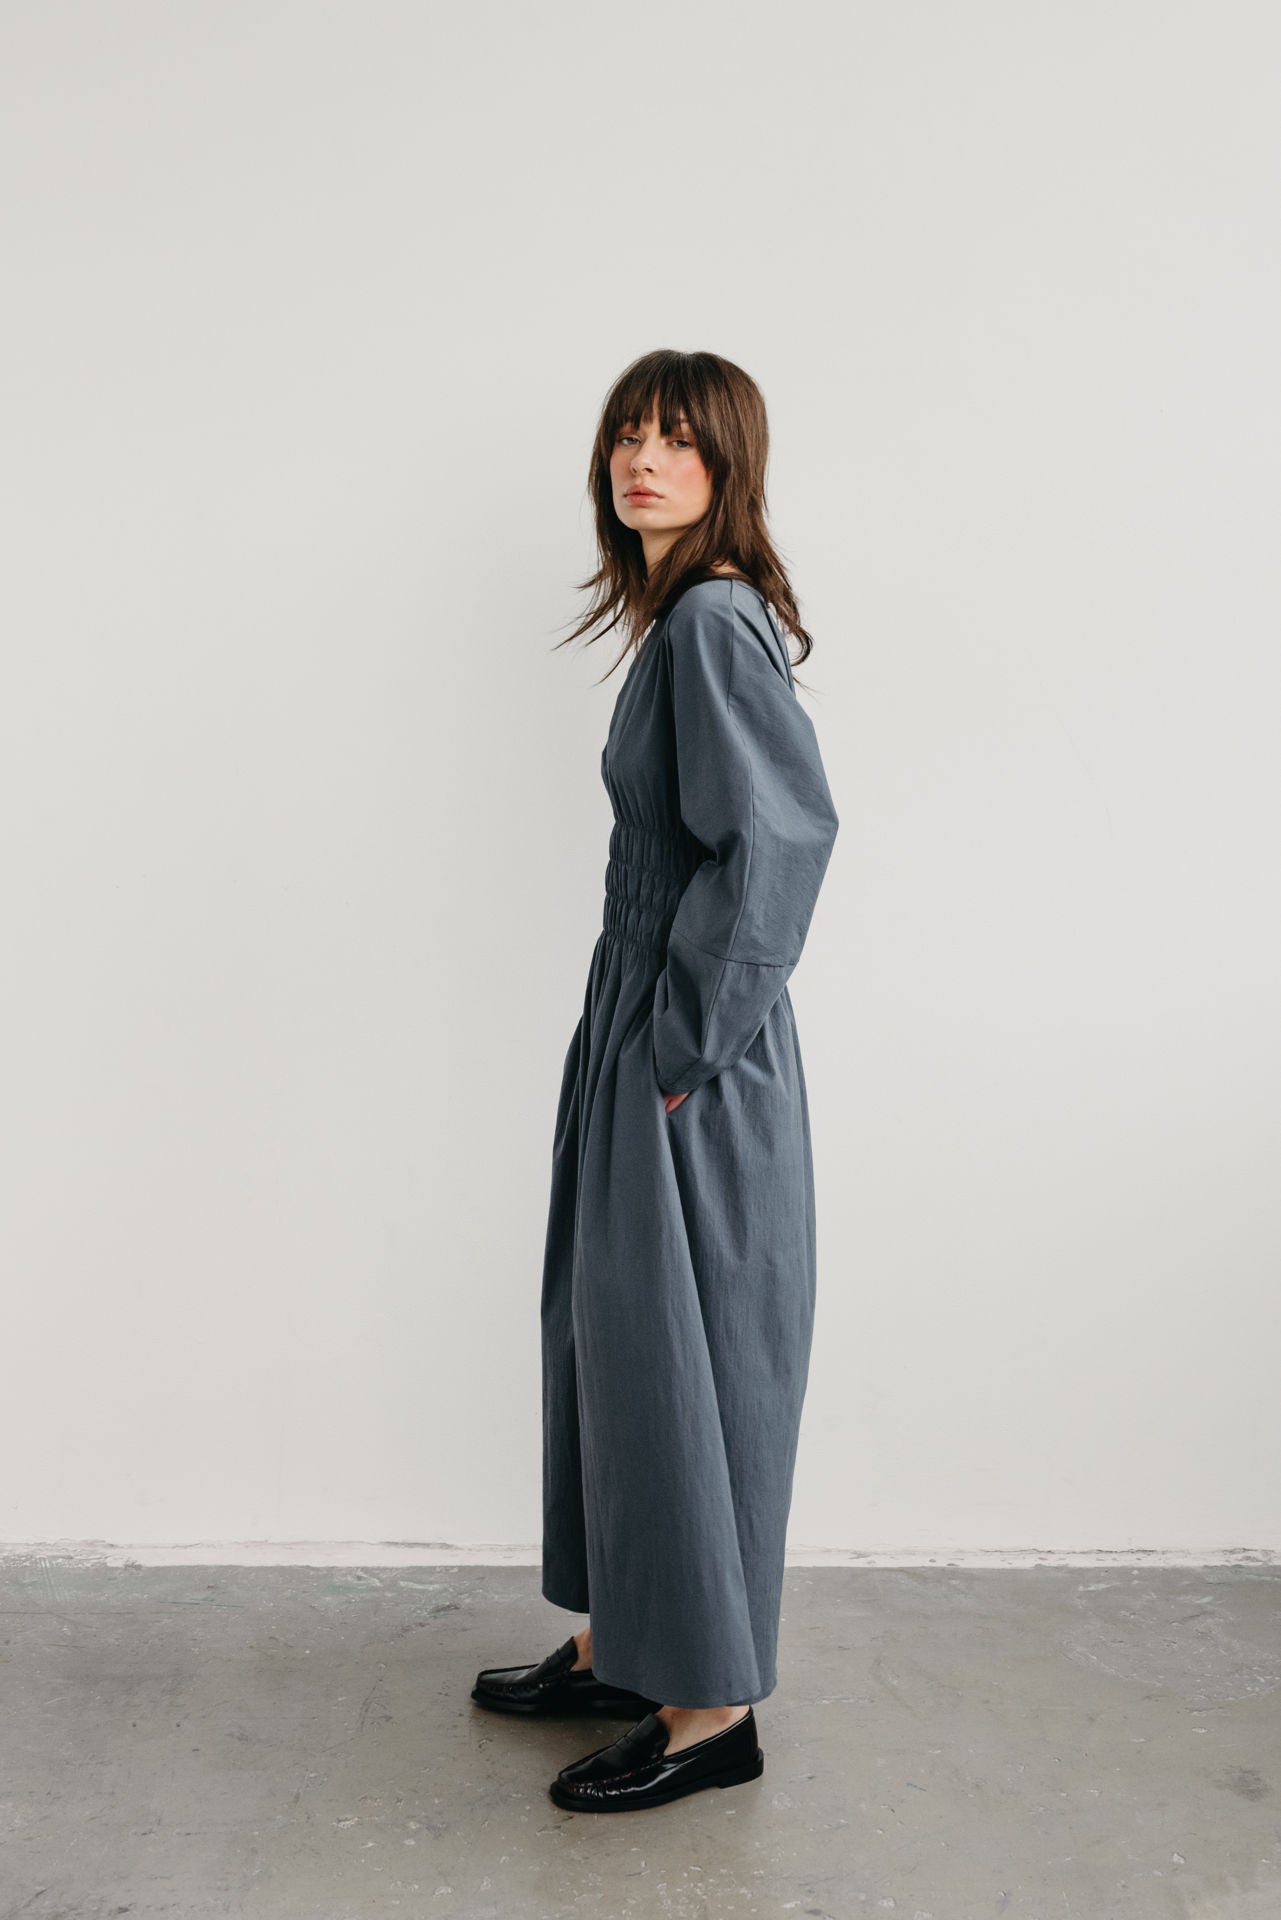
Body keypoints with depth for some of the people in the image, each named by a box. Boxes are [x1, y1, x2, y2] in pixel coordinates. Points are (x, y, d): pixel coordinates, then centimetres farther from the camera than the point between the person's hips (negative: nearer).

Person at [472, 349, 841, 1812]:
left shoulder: (717, 621, -16)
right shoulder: (674, 620, 14)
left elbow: (784, 833, -26)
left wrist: (688, 1045, -20)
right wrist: (649, 1035, 15)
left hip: (692, 1056, -10)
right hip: (639, 1030, 10)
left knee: (680, 1359, 0)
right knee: (604, 1337, 17)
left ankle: (712, 1705, 17)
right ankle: (620, 1647, 33)